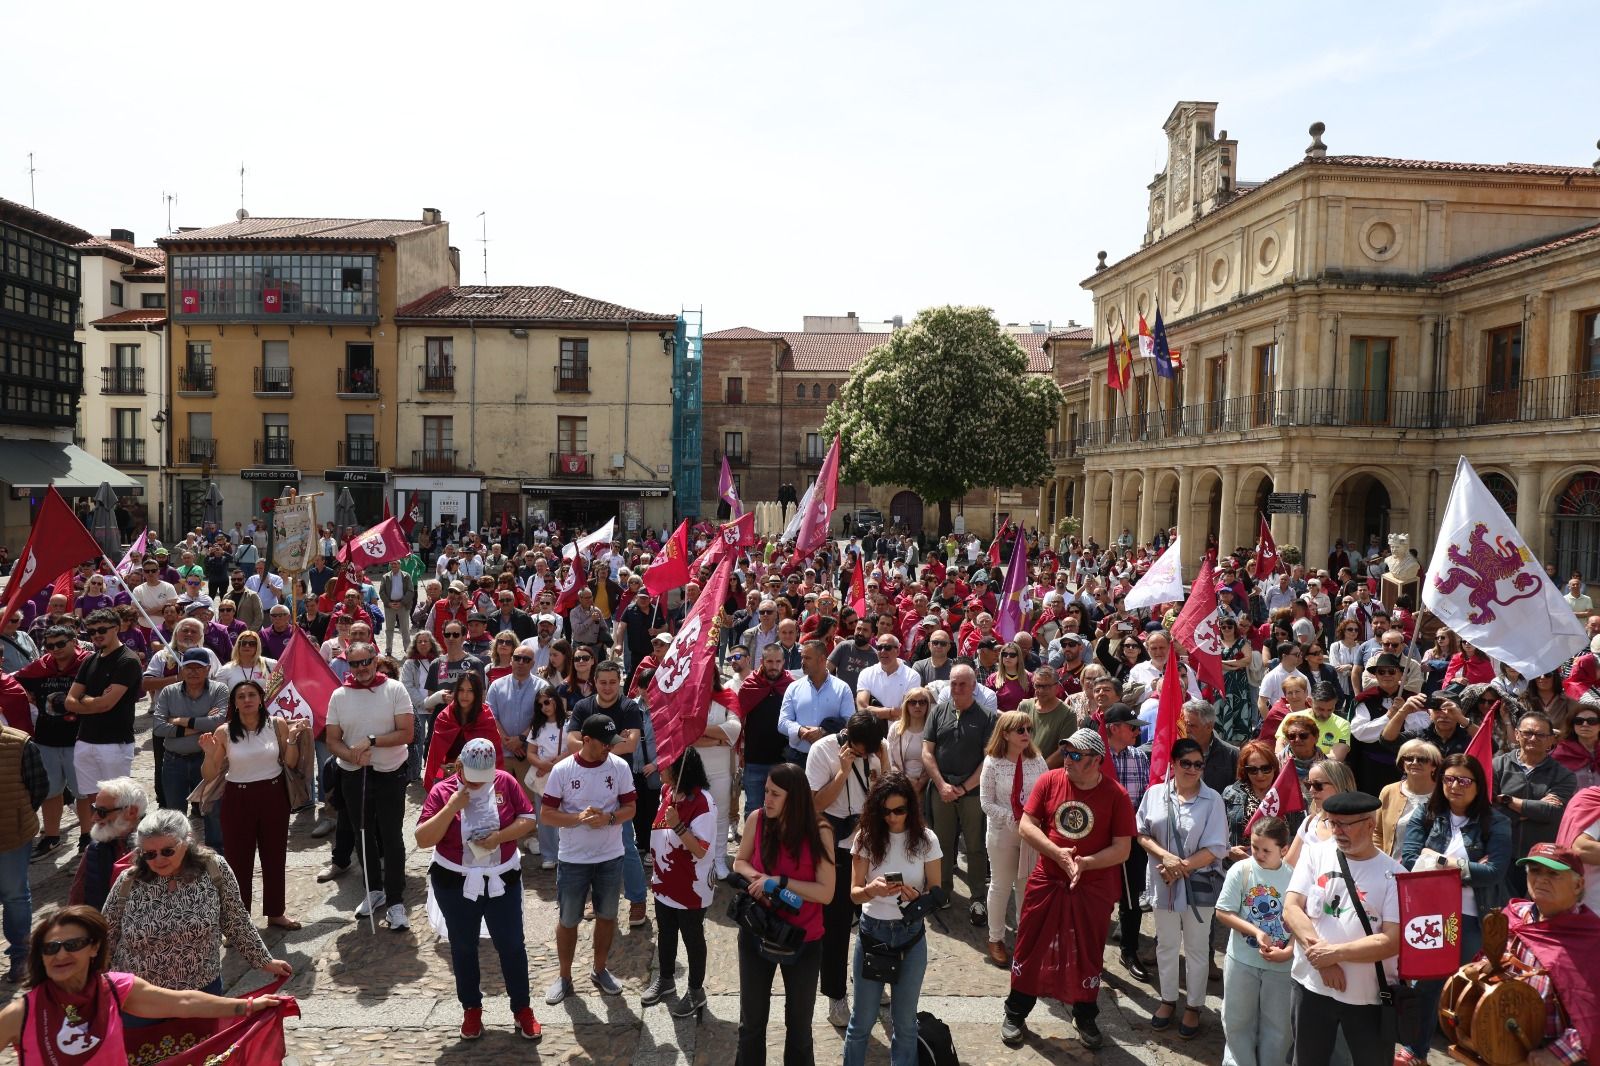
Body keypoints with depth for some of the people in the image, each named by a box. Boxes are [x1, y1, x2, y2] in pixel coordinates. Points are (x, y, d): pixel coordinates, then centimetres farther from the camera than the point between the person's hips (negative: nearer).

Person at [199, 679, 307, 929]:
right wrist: (209, 753, -22)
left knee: (275, 856, 14)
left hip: (273, 796, 2)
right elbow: (209, 776, -4)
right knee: (238, 860, 4)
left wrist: (293, 739, -15)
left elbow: (291, 764, 0)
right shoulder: (224, 732, -8)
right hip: (238, 799, -2)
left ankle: (275, 912, 30)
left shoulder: (278, 725, -5)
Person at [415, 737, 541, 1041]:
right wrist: (452, 807, -27)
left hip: (502, 880, 0)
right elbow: (422, 839, -18)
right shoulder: (441, 791, -12)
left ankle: (522, 1008, 22)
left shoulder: (505, 782, -10)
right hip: (455, 883, 0)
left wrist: (500, 836, -21)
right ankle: (471, 1008, 33)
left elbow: (528, 819, -5)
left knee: (511, 945, 7)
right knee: (463, 947, 15)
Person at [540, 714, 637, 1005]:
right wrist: (578, 818, -25)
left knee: (607, 915, 16)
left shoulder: (620, 767, -9)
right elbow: (546, 815, -10)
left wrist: (608, 818, -22)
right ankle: (565, 978, 30)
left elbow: (630, 807, -3)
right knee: (568, 920, 12)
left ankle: (600, 970, 37)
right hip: (573, 859, -2)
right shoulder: (562, 770, -14)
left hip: (611, 857, 2)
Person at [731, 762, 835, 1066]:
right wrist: (759, 878, -17)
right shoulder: (756, 819, -12)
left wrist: (780, 882, -25)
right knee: (751, 1021, 19)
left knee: (799, 1024, 17)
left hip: (803, 941, -2)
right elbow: (740, 862, 3)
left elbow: (826, 893, -19)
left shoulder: (819, 832, -20)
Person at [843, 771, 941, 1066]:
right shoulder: (867, 837, -9)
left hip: (911, 934, 0)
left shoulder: (926, 839, -9)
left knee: (905, 1019, 15)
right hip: (872, 931, 0)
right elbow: (854, 893, -8)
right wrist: (872, 890, -31)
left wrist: (916, 897, -26)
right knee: (862, 1019, 11)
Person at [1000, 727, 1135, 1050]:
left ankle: (1085, 1017, 35)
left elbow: (1123, 849, -10)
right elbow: (1026, 826, -7)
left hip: (1094, 888, -1)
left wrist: (1085, 863, -23)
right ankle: (1015, 1014, 24)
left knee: (1088, 953, 14)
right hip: (1047, 881, 1)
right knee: (1030, 946, 8)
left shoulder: (1116, 795, -12)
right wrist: (1058, 854, -20)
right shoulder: (1049, 781, -8)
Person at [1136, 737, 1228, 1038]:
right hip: (1163, 882, 2)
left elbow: (1215, 848, -13)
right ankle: (1168, 999, 34)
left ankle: (1194, 1006, 28)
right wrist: (1165, 857, -17)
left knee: (1197, 948, 12)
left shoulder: (1212, 799, -10)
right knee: (1166, 944, 17)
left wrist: (1181, 868, -18)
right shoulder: (1154, 793, -3)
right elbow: (1142, 833, -1)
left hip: (1199, 884, -2)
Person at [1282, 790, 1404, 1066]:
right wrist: (1317, 950, -18)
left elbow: (1392, 941, -15)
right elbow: (1291, 909, -7)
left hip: (1370, 997, -2)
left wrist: (1334, 952, -17)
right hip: (1311, 986, 2)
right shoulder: (1315, 854, -2)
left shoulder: (1393, 875, -8)